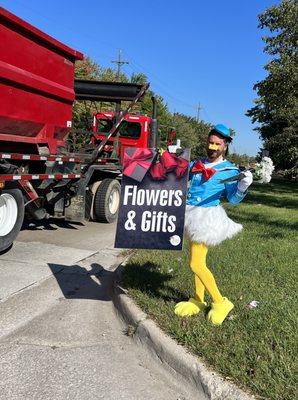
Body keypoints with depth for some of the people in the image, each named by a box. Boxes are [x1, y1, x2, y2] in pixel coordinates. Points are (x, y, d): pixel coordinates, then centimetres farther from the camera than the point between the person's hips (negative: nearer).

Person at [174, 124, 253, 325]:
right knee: (198, 261, 15)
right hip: (192, 215, 6)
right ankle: (199, 300, 30)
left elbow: (233, 199, -10)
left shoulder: (230, 170, -5)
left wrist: (243, 185, -27)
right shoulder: (197, 164, 11)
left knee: (197, 264, -8)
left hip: (207, 217, -6)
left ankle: (220, 302, 8)